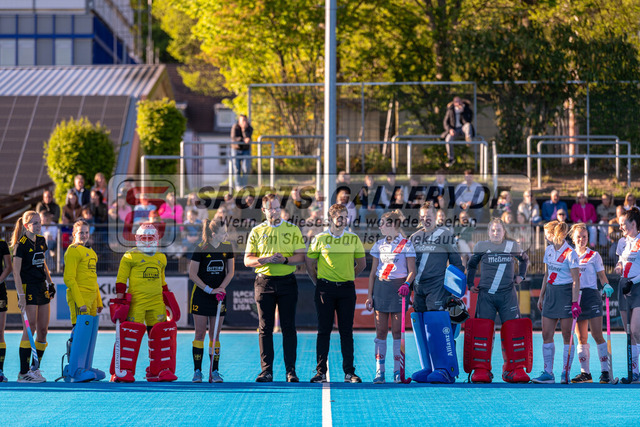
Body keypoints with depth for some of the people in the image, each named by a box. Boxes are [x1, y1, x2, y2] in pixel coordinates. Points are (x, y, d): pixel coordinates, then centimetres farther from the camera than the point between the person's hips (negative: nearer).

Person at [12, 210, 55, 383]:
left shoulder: (41, 241, 11)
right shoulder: (21, 245, -11)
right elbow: (16, 272, -14)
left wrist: (50, 283, 18)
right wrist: (21, 295, -20)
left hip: (41, 288, 8)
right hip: (28, 289, -8)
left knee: (43, 330, 5)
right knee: (30, 329, -10)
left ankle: (35, 369, 13)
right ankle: (23, 373, -7)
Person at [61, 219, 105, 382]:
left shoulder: (90, 252, 22)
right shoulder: (73, 251, -6)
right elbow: (69, 278, -13)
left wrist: (99, 302, 24)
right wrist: (80, 302, -19)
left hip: (91, 297, 9)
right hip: (78, 297, -9)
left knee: (91, 334, 9)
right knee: (81, 333, -13)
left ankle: (85, 368, 15)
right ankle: (74, 371, -13)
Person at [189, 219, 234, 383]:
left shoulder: (227, 247, 1)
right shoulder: (201, 249, -11)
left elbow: (230, 271, 7)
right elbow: (192, 274, -8)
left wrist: (221, 288, -8)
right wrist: (209, 290, -13)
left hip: (219, 295, 3)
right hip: (201, 294, -3)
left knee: (215, 334, 3)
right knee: (200, 334, -2)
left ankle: (214, 371, 6)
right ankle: (197, 371, 2)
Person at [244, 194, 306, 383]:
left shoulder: (293, 230, 7)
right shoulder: (256, 231, 9)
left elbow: (301, 257, 2)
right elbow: (247, 260, 5)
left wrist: (284, 260, -15)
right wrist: (265, 259, -12)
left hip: (287, 281, -1)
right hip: (264, 282, 1)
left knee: (289, 327, -2)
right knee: (265, 328, -1)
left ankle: (291, 370, -1)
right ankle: (266, 370, 2)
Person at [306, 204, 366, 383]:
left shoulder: (354, 239, 6)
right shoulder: (320, 239, 1)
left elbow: (361, 264, 16)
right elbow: (309, 263, 9)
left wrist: (348, 278, 13)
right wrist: (317, 283, 8)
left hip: (346, 289, 1)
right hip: (325, 288, -1)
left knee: (346, 331, 1)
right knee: (324, 330, 0)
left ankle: (349, 372, 3)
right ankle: (321, 372, 2)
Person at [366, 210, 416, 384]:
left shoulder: (406, 244, -1)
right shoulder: (379, 245, 13)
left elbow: (412, 271, -2)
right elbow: (373, 272, 14)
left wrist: (406, 284, -22)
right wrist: (370, 295, 7)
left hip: (398, 288, -4)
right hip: (380, 288, 4)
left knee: (397, 331, -3)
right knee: (380, 330, 0)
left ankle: (398, 371, 2)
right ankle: (379, 371, -1)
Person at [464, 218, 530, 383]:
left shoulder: (513, 246, 8)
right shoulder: (482, 247, 6)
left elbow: (524, 259, 27)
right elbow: (471, 265, 20)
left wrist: (521, 275, 16)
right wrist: (470, 284, 13)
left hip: (507, 295, 1)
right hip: (486, 295, -1)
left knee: (513, 330, -5)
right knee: (482, 330, -7)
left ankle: (515, 369, 0)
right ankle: (481, 370, -4)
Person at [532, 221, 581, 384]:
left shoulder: (570, 253, -11)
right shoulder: (549, 250, 11)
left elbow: (576, 280, -12)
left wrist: (575, 302, -17)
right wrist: (541, 296, 18)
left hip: (566, 294, -7)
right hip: (550, 293, 7)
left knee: (567, 336, -2)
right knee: (546, 334, 2)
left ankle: (565, 373, 3)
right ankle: (548, 373, 5)